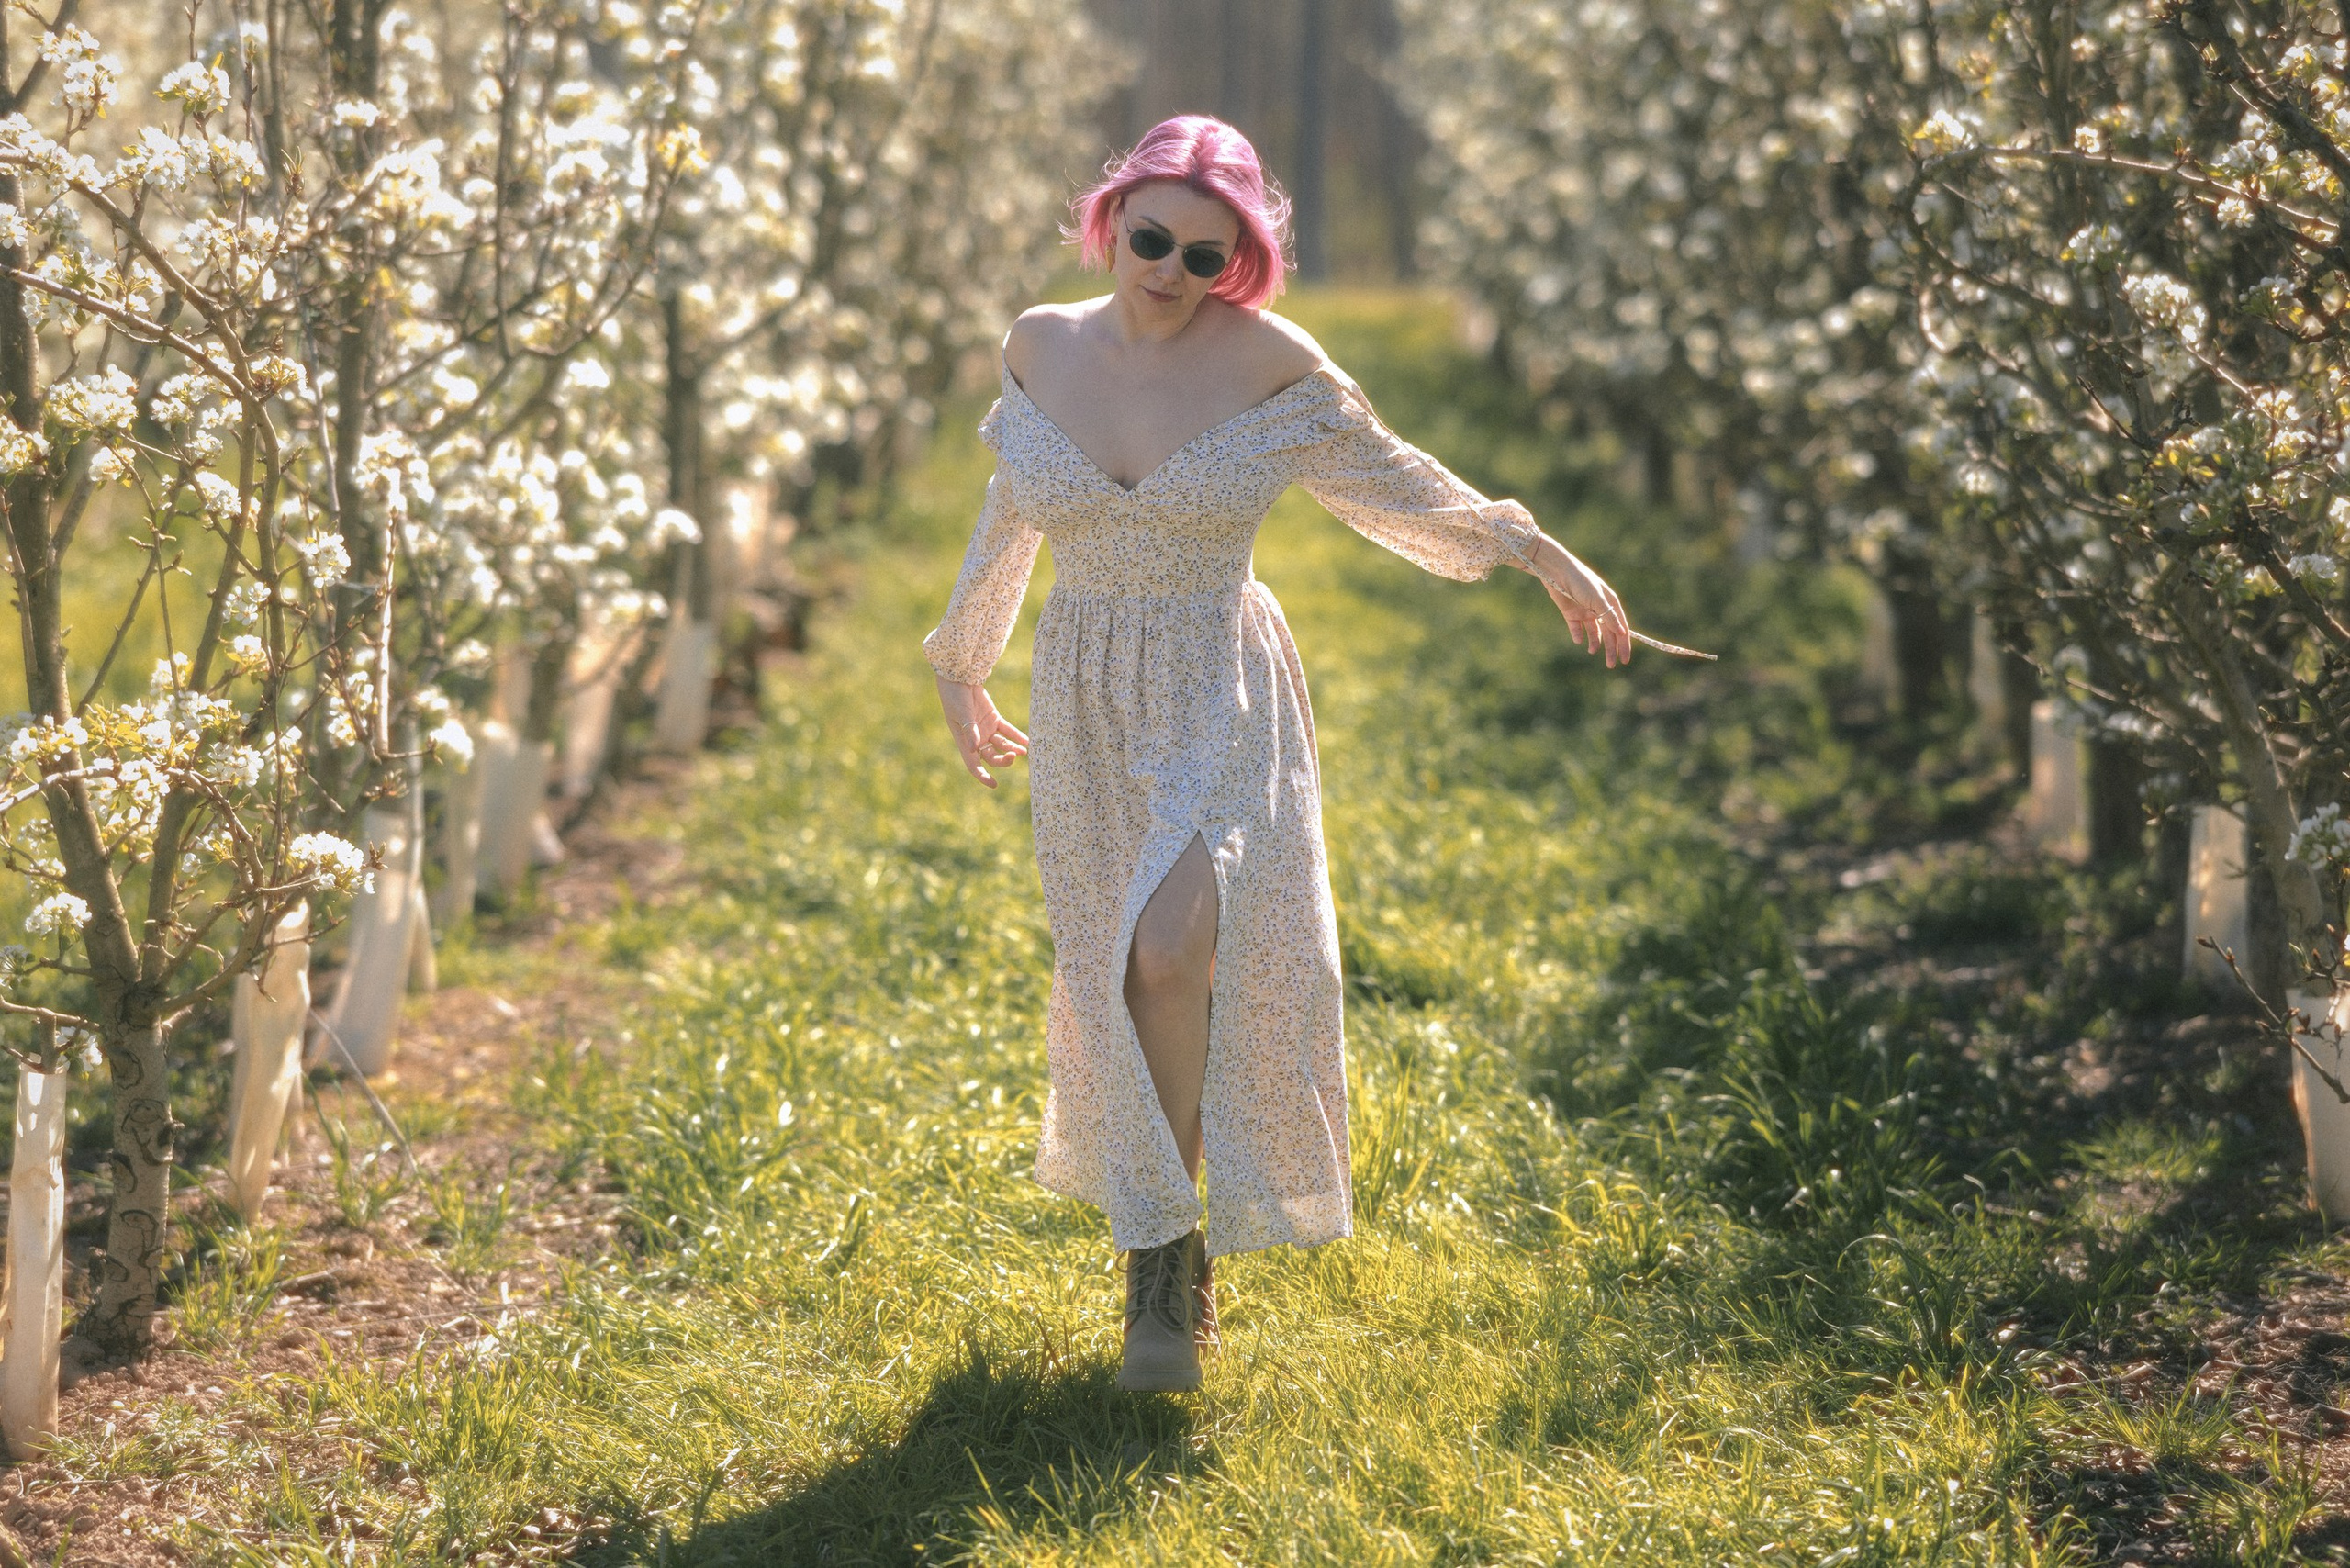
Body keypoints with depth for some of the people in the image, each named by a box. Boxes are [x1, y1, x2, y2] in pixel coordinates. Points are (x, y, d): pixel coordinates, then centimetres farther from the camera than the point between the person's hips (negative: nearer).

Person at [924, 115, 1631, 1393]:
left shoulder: (1264, 360, -10)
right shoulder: (1042, 346, -1)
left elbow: (1391, 483, 4)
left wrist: (1544, 558, 5)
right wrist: (960, 661, 27)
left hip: (1222, 703, -3)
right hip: (1086, 710, 3)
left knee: (1174, 949, -23)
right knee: (1122, 978, 7)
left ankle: (1163, 1248, -7)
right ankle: (1167, 1248, 26)